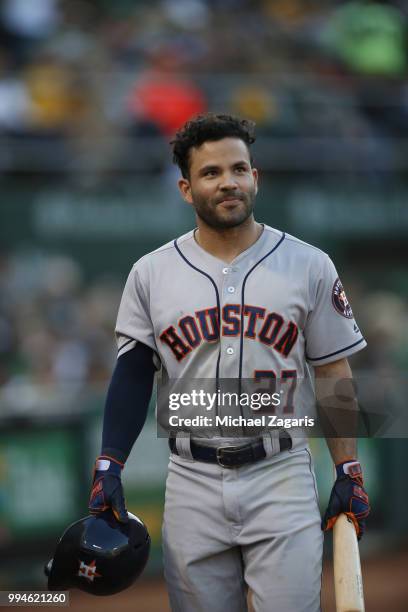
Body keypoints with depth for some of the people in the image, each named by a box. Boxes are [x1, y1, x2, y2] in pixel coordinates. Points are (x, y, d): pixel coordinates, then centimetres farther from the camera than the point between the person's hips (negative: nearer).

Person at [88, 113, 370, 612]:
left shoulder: (308, 266, 1)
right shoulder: (151, 272, 4)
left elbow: (333, 373, 3)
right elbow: (133, 374, 6)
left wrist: (349, 475, -3)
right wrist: (109, 467, -5)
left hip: (282, 477, -1)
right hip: (192, 481, 1)